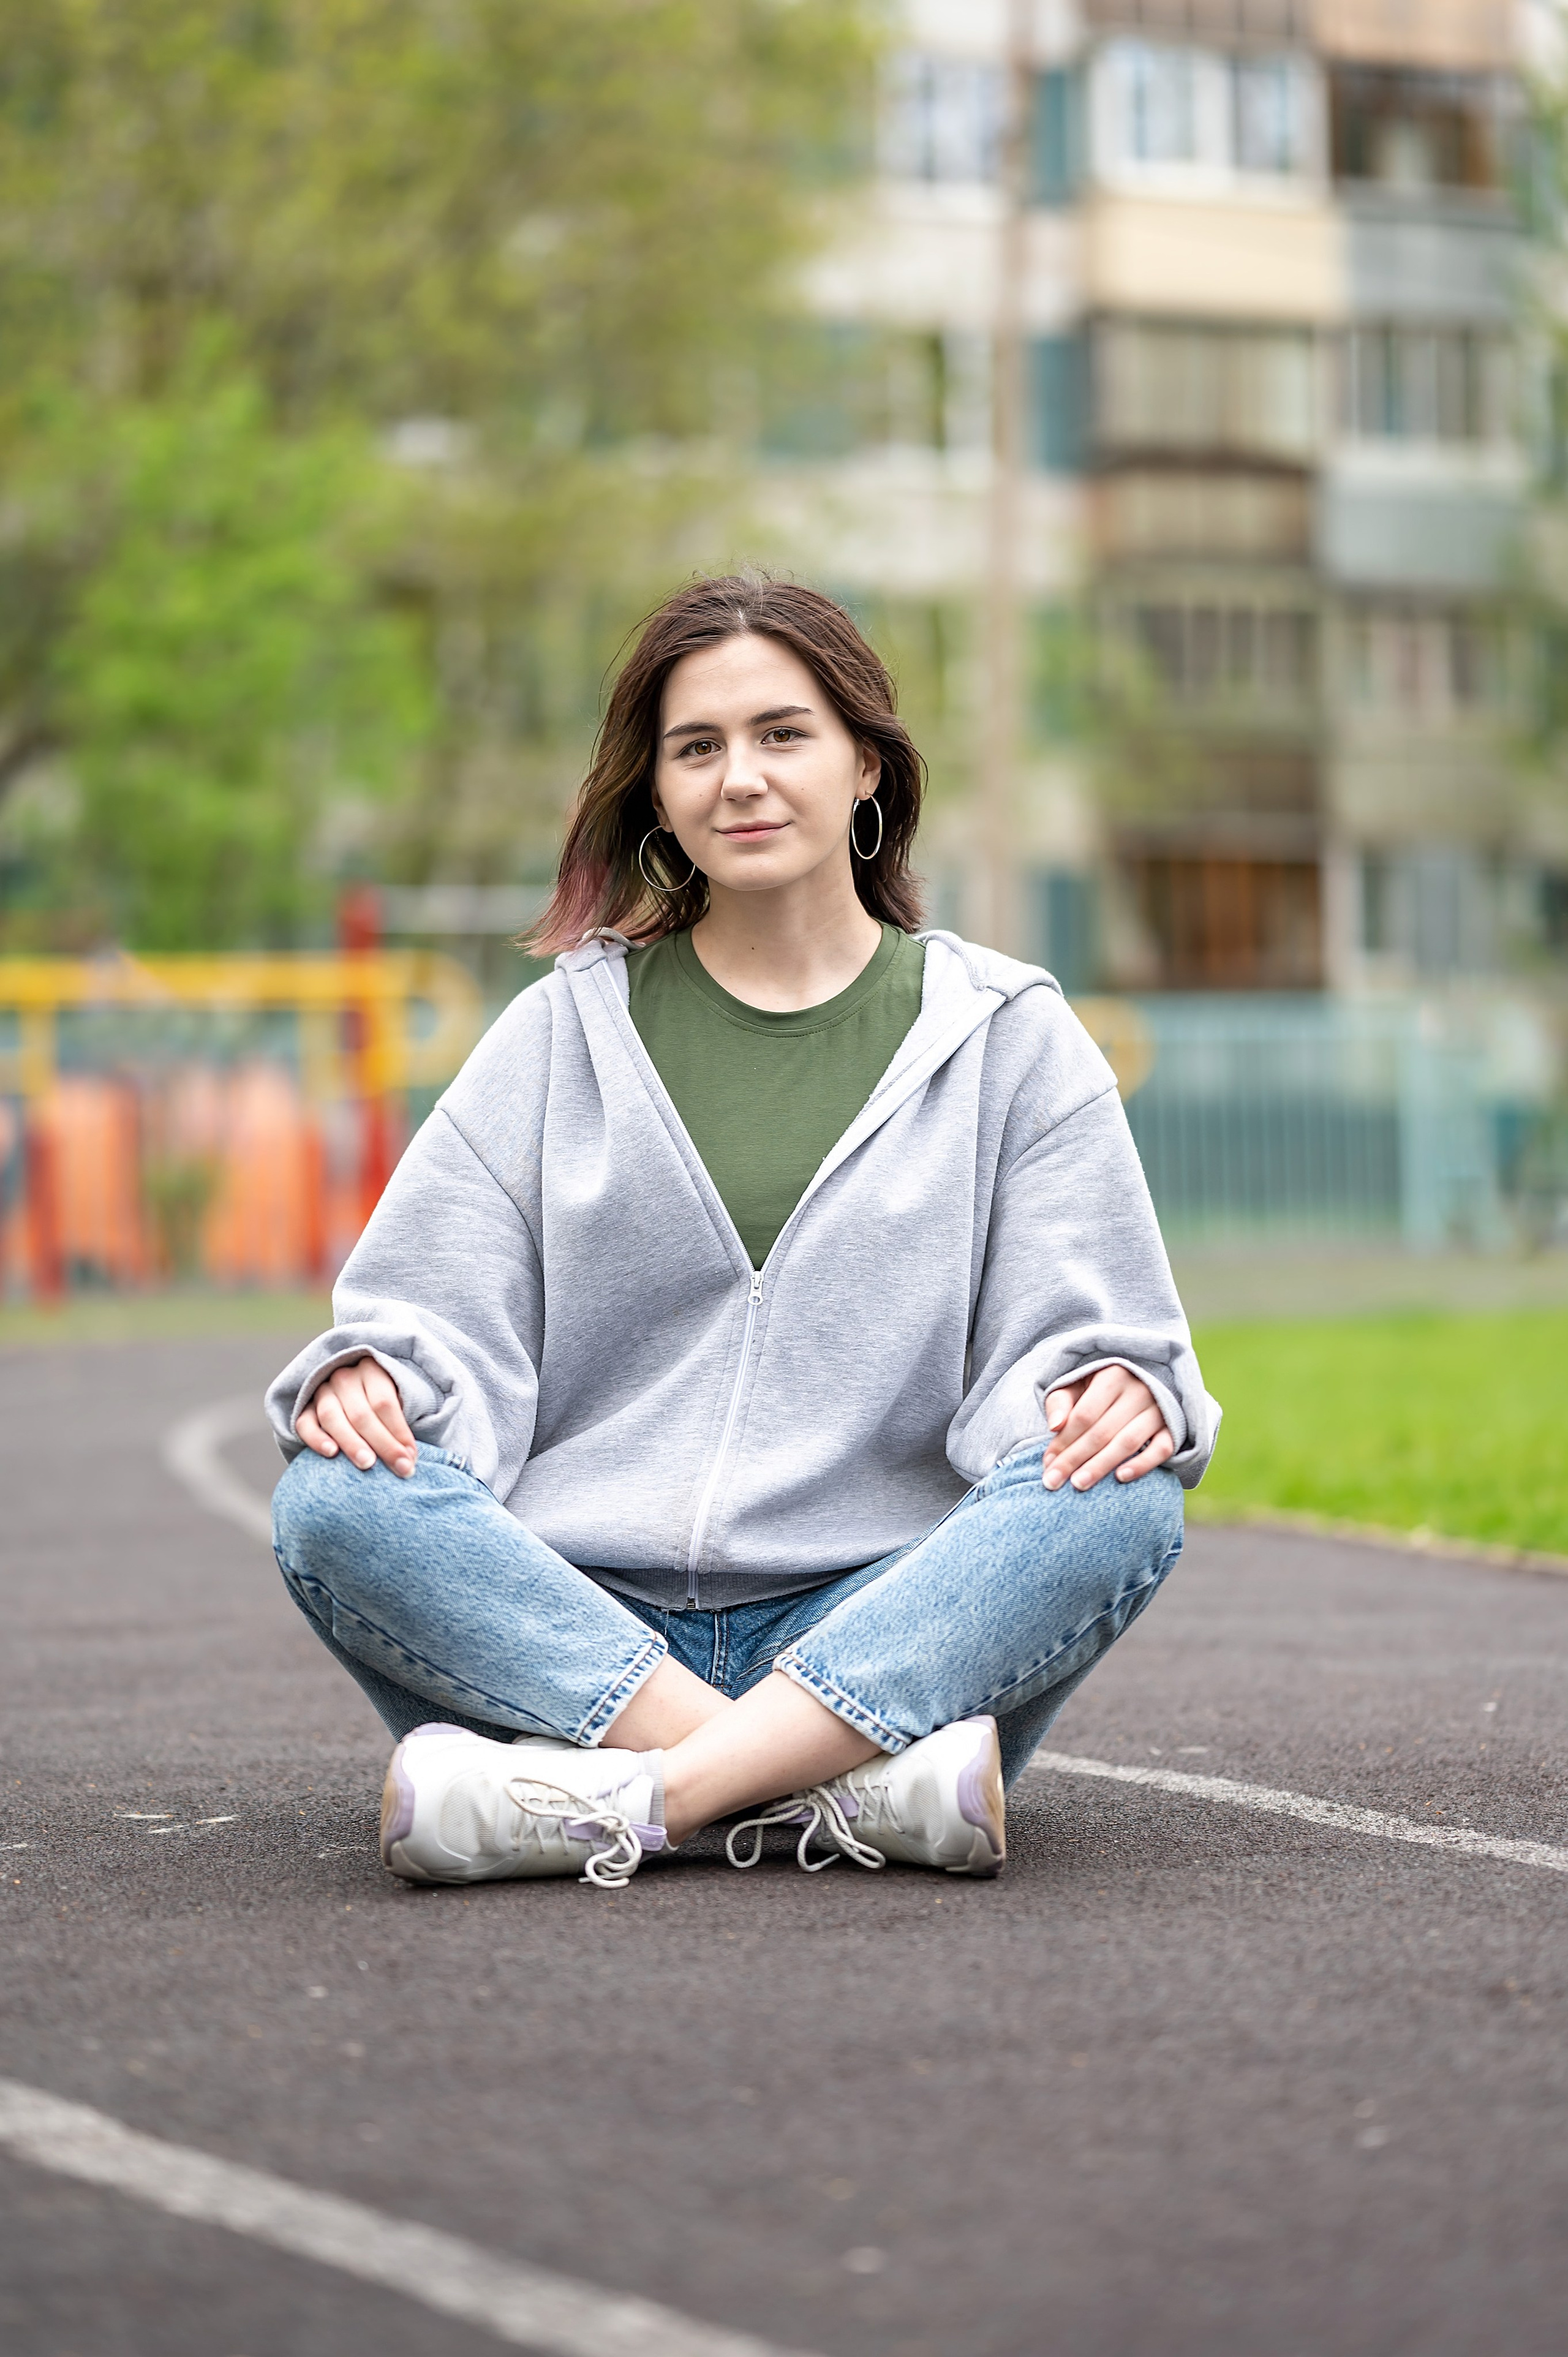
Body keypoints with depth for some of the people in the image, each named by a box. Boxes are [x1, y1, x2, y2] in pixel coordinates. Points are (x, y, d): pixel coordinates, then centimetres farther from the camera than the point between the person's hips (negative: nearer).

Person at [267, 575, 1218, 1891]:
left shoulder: (1004, 1033, 13)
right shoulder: (563, 1030, 15)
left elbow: (1070, 1338, 7)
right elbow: (443, 1320, 9)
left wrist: (1109, 1387, -18)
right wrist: (374, 1374, -15)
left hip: (886, 1633, 0)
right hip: (576, 1626, 1)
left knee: (1123, 1503, -29)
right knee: (333, 1504, -28)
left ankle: (621, 1802, -38)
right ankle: (854, 1794, -36)